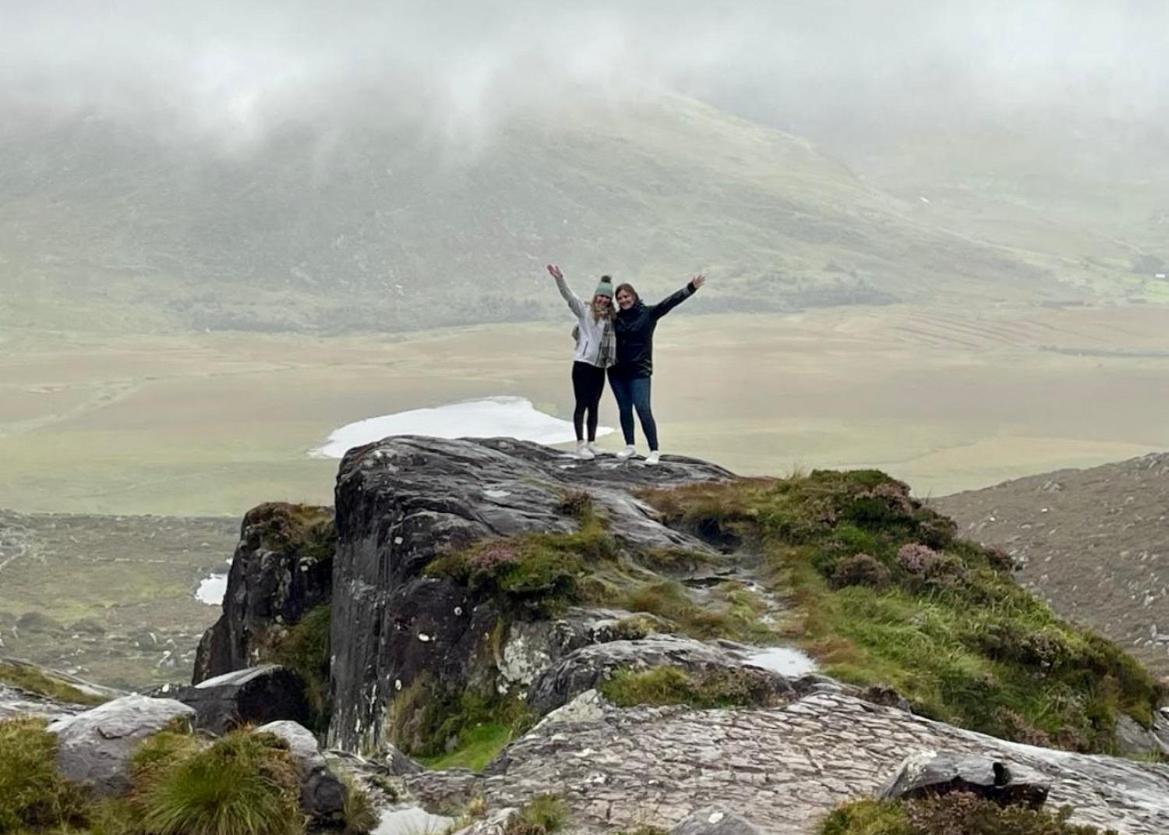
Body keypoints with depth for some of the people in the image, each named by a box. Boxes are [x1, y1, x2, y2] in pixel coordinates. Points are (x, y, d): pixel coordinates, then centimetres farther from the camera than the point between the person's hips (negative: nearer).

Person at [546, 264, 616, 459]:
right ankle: (580, 444, 0)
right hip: (583, 364, -5)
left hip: (600, 367, 5)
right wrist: (559, 279, -31)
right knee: (582, 404, -3)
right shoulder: (585, 312, -4)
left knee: (593, 406, 11)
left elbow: (612, 340, 17)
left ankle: (591, 442, 19)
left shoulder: (611, 318, 10)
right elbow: (569, 296, -16)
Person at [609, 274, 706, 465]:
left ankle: (654, 451, -5)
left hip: (639, 371, -4)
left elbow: (670, 301, -10)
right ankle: (630, 446, 22)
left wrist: (691, 288, -18)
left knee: (643, 410, -10)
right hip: (617, 371, 4)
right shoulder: (615, 318, 8)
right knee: (624, 410, 10)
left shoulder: (648, 313, -2)